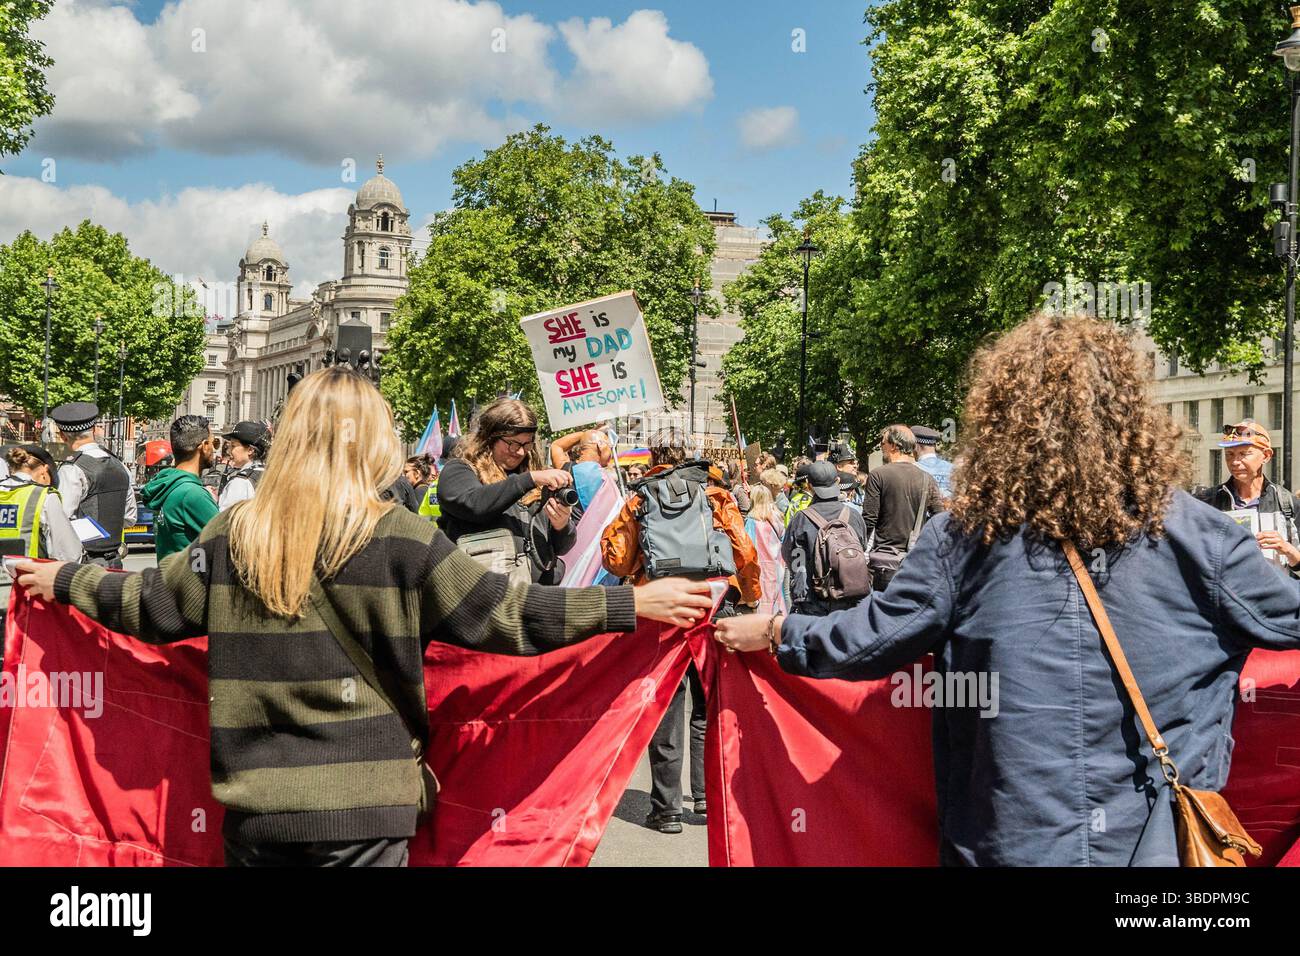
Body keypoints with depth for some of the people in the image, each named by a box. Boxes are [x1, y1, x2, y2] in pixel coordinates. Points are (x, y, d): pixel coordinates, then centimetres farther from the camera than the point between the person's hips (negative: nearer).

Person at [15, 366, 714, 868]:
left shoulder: (233, 534, -1)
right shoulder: (401, 540, -11)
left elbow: (153, 607, 11)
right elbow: (502, 616, -12)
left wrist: (65, 583, 30)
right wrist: (632, 605, -8)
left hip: (252, 806, 3)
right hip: (360, 809, -3)